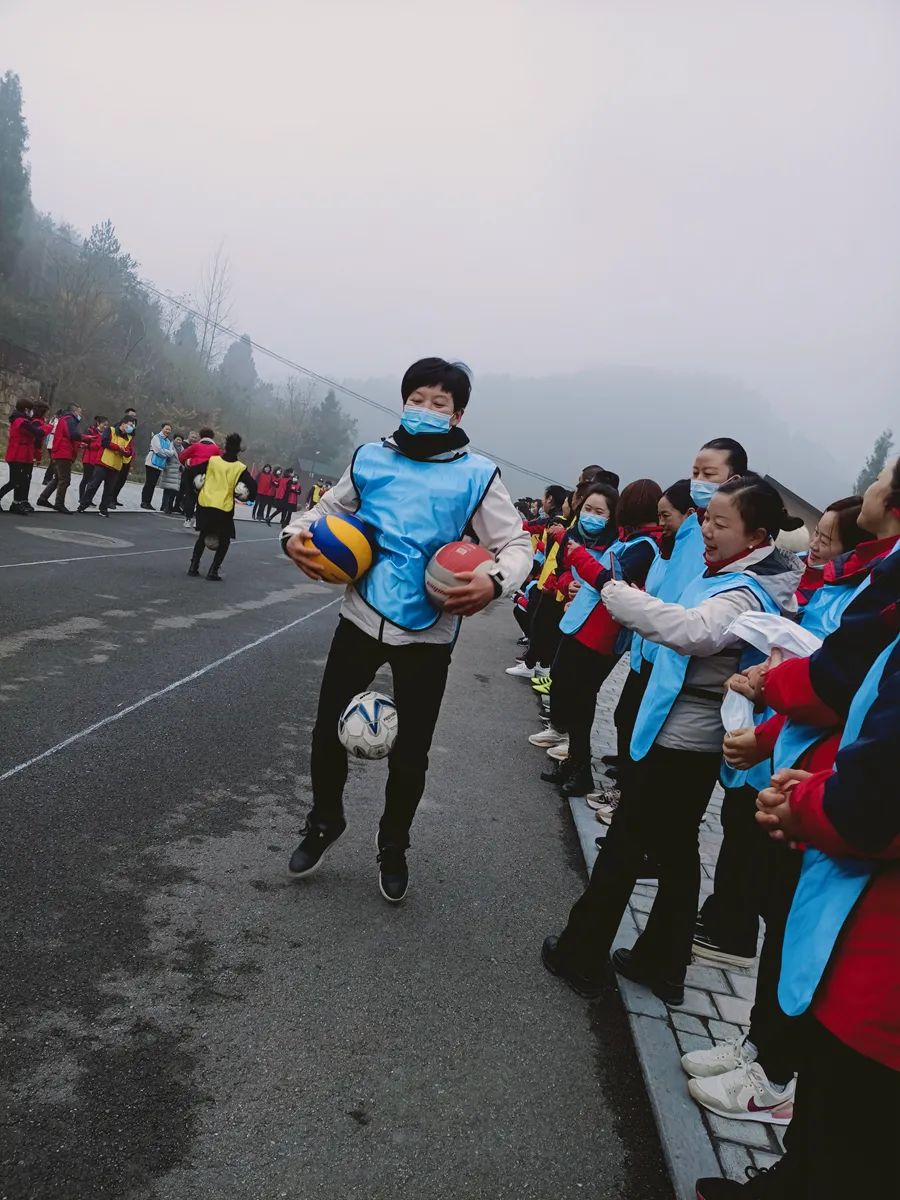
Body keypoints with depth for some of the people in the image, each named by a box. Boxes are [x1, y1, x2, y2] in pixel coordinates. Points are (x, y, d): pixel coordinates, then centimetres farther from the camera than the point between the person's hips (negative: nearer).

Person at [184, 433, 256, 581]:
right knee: (224, 540, 16)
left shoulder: (212, 460, 2)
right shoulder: (240, 468, -3)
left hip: (205, 505, 3)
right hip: (224, 509, -2)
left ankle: (193, 567, 17)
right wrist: (249, 497, 12)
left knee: (203, 535, 24)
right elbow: (253, 487, -8)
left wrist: (194, 488, 16)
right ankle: (213, 571, 3)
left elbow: (189, 472, 0)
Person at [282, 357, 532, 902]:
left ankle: (394, 846, 38)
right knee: (329, 731, 12)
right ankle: (325, 820, 41)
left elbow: (517, 544, -3)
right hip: (361, 618, 2)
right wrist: (297, 534, -5)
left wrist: (495, 582, -25)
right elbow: (330, 507, 16)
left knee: (410, 754, 10)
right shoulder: (371, 459, 3)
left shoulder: (476, 474, -5)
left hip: (428, 634, -2)